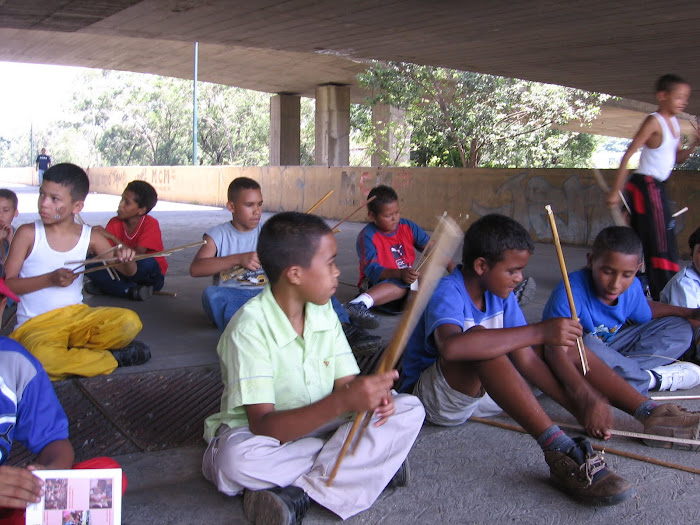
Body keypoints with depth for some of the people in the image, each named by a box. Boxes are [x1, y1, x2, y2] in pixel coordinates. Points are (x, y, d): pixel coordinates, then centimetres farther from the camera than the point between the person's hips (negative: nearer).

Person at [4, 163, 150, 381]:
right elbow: (7, 284, -4)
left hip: (77, 315, 3)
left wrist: (127, 259, -18)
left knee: (130, 322, -22)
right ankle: (114, 357, -13)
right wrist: (50, 279, -18)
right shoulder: (28, 234, -5)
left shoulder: (90, 237, 2)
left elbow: (128, 271, 7)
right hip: (36, 324, -2)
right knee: (43, 357, -36)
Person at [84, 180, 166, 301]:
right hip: (124, 271, 4)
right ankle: (131, 291, -26)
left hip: (151, 277, -4)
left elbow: (137, 255, -28)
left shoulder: (151, 224, -17)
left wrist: (110, 236, -31)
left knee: (147, 263, -39)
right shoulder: (115, 223, -3)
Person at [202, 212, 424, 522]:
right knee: (237, 459, -41)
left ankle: (300, 493, -21)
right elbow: (263, 426, -31)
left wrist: (373, 395, -27)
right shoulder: (250, 328, -23)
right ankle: (370, 462, -21)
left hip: (318, 426, 6)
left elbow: (346, 381, -1)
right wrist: (341, 402, -44)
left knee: (410, 410, -12)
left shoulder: (323, 312, 0)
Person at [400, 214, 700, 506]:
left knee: (561, 342, 2)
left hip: (486, 390, 8)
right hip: (436, 400, -8)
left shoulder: (499, 293, 0)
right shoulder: (447, 293, -23)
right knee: (481, 339, -37)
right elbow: (451, 346, -46)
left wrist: (585, 395, -21)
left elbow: (528, 355, -6)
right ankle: (559, 452, -43)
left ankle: (650, 413, -2)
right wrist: (540, 332, -42)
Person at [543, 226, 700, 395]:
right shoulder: (569, 294, -31)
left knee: (681, 329, 3)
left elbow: (646, 313, 16)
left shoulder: (633, 288, -8)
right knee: (586, 344, -42)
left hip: (610, 346, 7)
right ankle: (653, 379, -17)